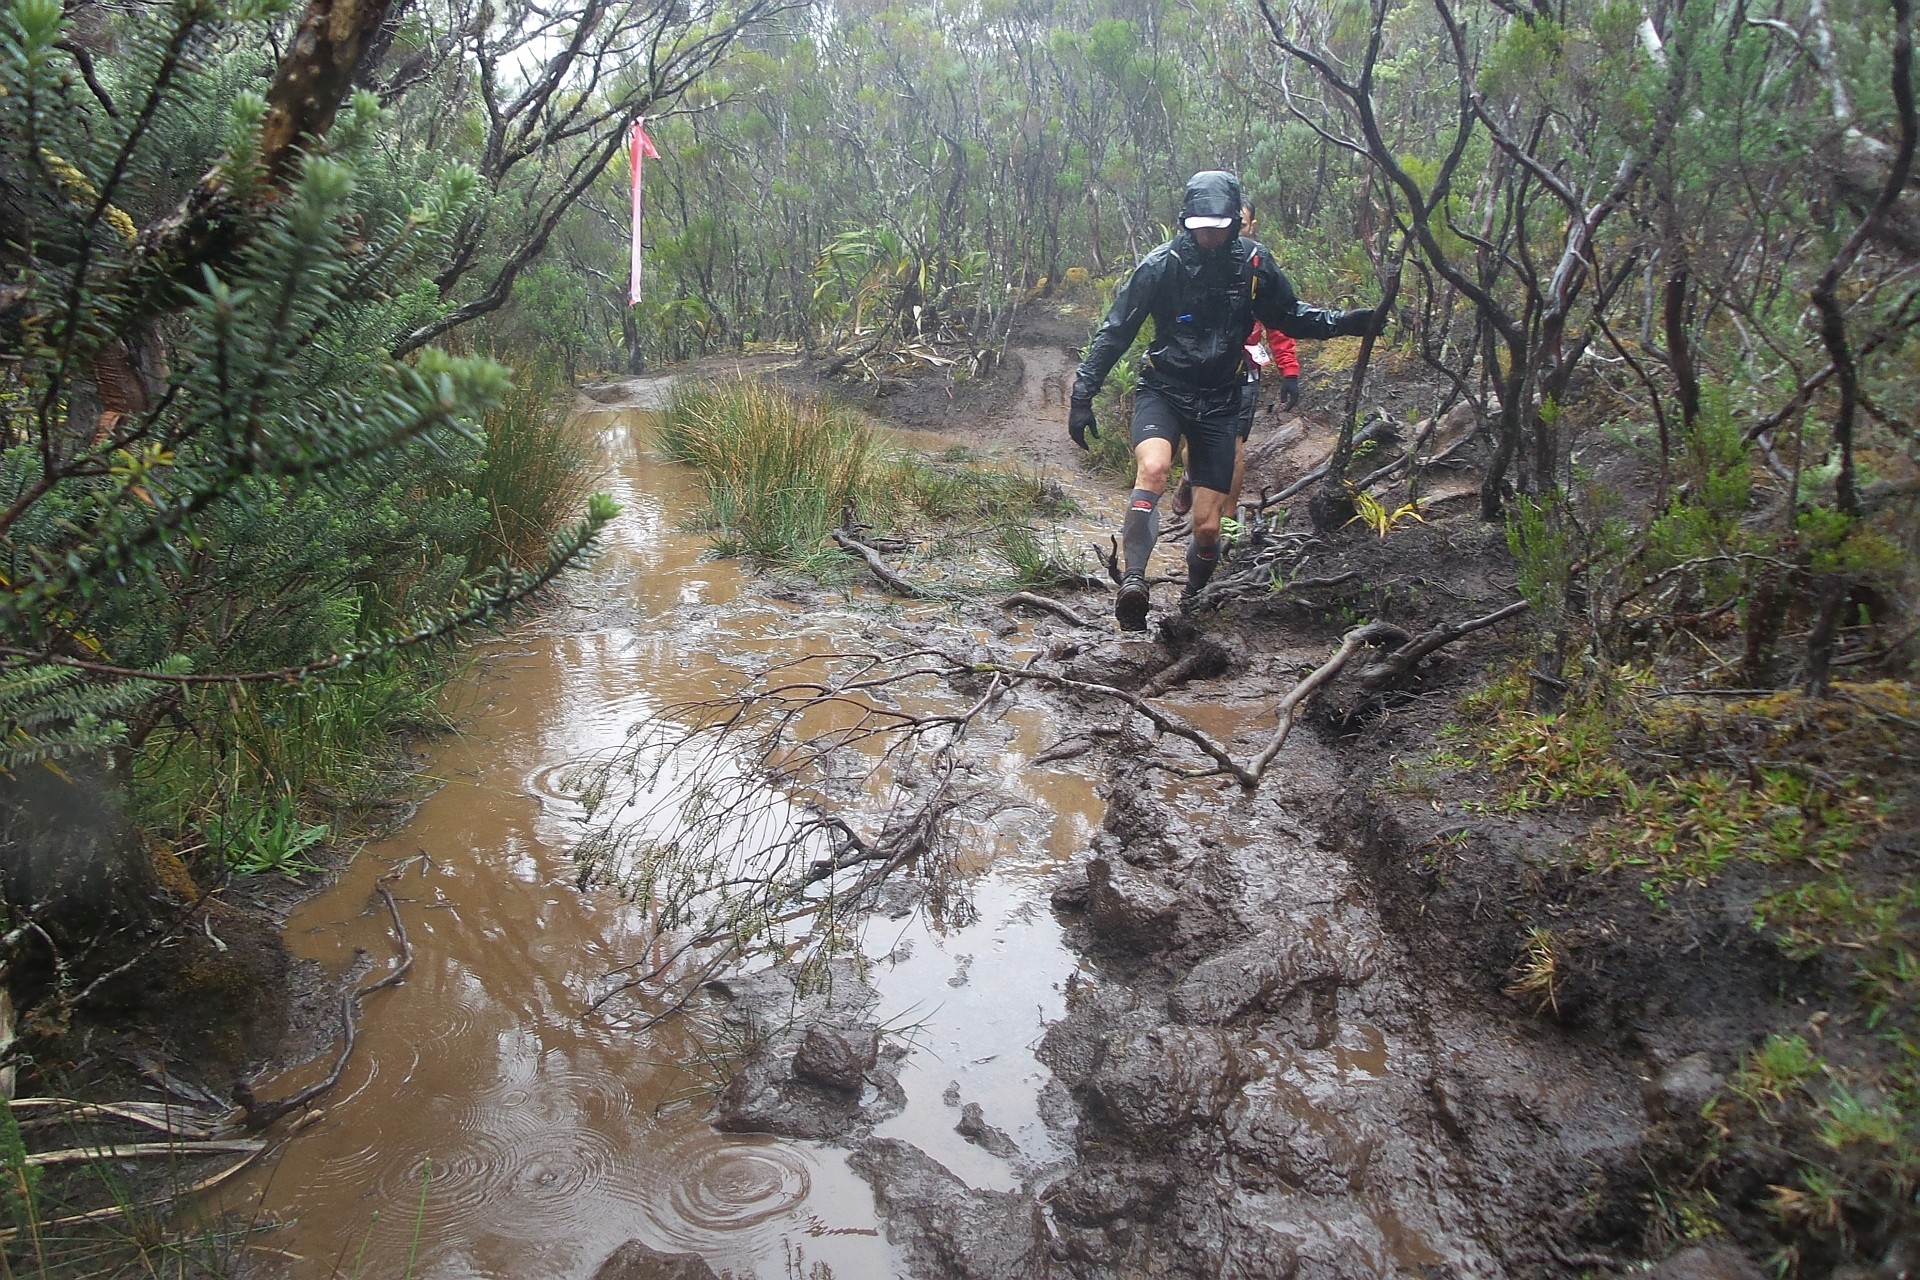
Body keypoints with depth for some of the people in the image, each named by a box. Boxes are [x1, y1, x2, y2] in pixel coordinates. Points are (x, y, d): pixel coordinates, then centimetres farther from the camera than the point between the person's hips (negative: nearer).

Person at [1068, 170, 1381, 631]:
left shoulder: (1253, 263, -2)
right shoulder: (1161, 265, -9)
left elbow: (1288, 317, 13)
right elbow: (1115, 331, -6)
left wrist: (1344, 322, -3)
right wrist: (1082, 395, -11)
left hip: (1219, 402, 2)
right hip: (1162, 390, -2)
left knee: (1207, 526, -1)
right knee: (1153, 469, -35)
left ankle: (1192, 605, 24)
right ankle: (1134, 582, -33)